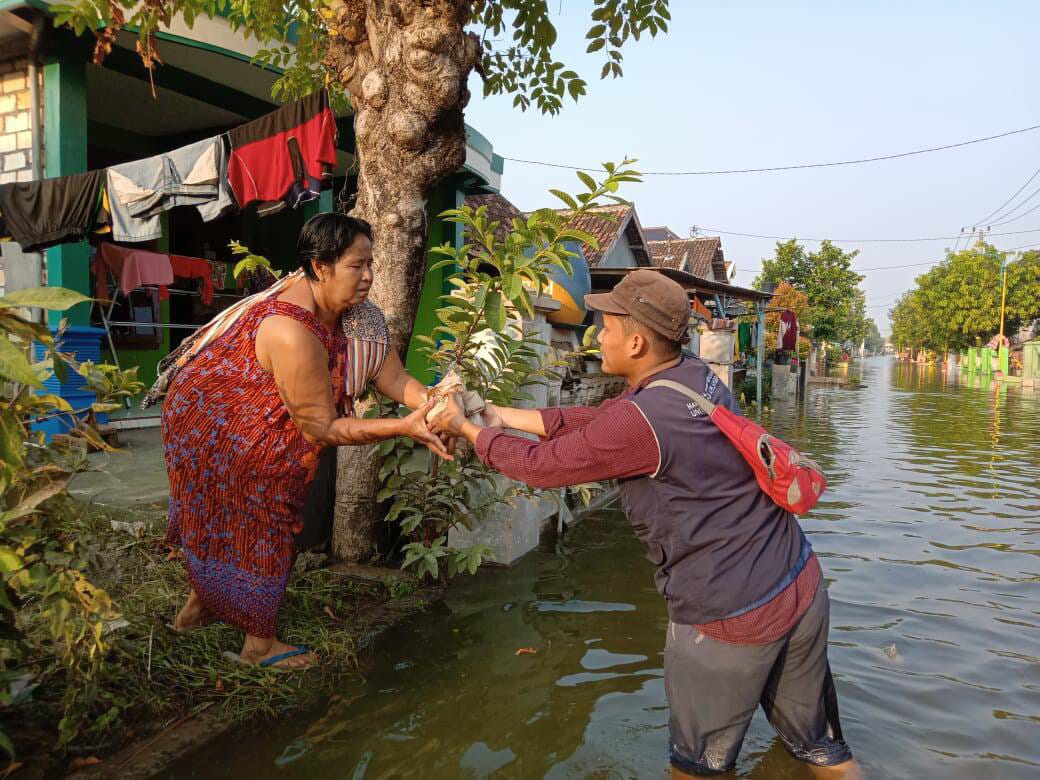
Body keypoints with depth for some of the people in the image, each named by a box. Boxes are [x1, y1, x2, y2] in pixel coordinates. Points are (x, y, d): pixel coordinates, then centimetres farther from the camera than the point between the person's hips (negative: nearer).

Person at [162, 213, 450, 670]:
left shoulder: (356, 315, -12)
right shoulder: (292, 333, -39)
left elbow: (396, 379, -14)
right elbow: (321, 427, -33)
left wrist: (436, 408, -32)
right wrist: (404, 427, -36)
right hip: (213, 427, -8)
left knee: (217, 524, 24)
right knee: (254, 528, 4)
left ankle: (198, 606, 47)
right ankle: (260, 642, 23)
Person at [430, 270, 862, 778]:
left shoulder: (639, 420, -24)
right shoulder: (699, 378, 2)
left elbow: (540, 465, -11)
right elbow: (593, 420, 7)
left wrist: (468, 429, 6)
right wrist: (499, 414, 11)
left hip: (731, 620, -7)